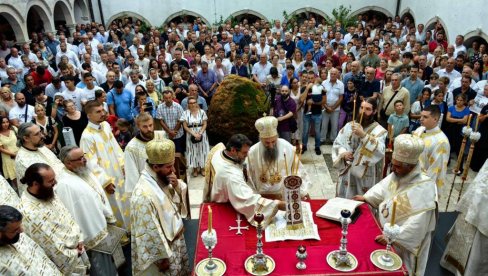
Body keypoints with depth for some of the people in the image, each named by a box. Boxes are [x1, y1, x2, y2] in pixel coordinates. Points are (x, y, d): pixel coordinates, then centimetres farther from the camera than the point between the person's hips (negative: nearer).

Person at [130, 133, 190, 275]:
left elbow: (179, 200, 4)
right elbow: (150, 233, -26)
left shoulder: (162, 178, -11)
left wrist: (177, 186, -17)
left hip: (175, 239, 7)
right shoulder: (144, 195, -34)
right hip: (162, 247, -7)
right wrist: (161, 258, -15)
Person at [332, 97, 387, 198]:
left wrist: (363, 135, -30)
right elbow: (337, 144, 7)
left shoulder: (379, 131, -9)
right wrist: (343, 153, -13)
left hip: (366, 176, -4)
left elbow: (380, 151, -24)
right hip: (347, 172, 4)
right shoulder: (349, 125, 4)